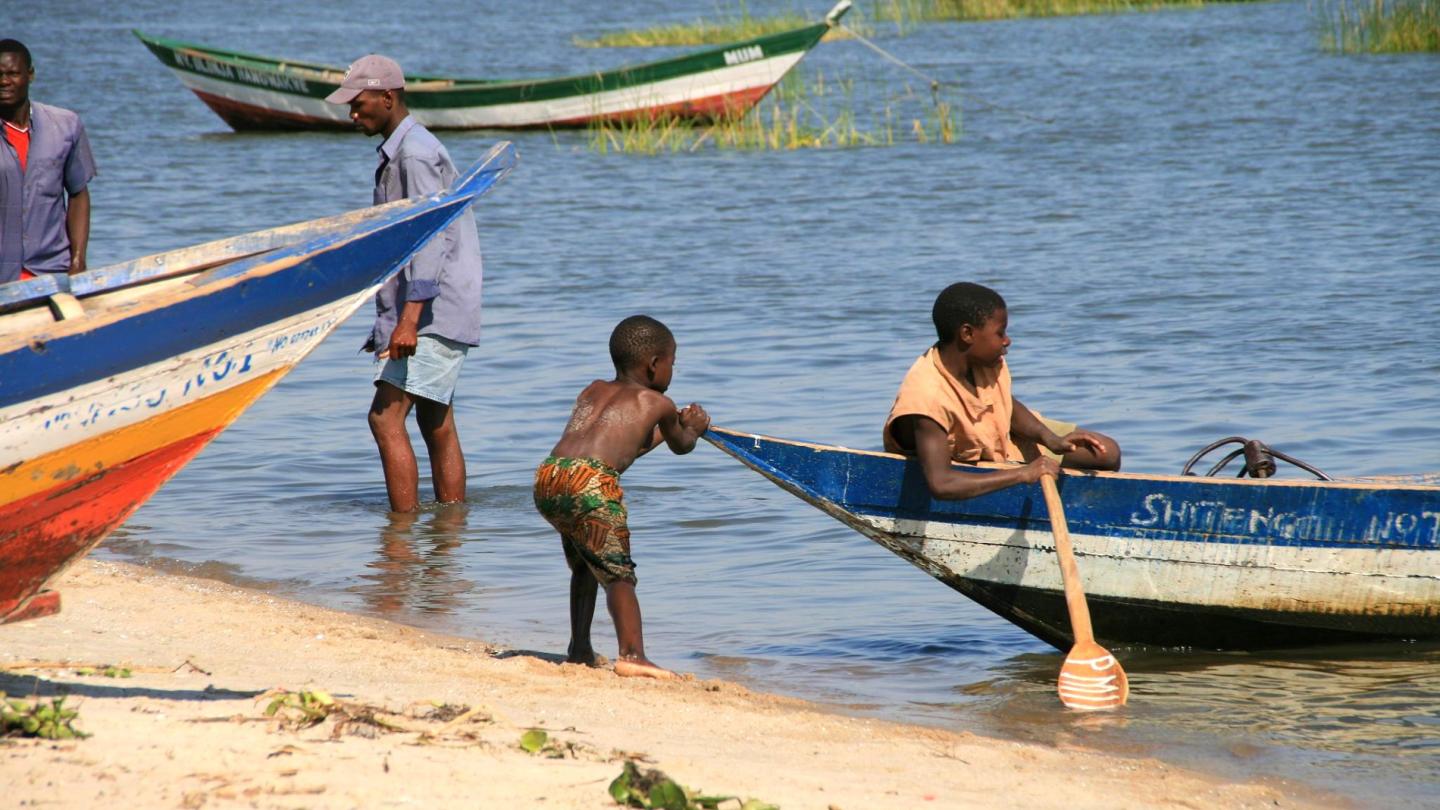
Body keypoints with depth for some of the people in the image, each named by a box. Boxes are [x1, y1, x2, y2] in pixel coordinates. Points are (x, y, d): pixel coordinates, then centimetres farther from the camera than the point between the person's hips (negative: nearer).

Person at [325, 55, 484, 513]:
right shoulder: (396, 152, 19)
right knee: (437, 428, 11)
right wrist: (400, 319, 27)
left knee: (386, 418, -16)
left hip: (434, 314, -11)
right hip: (431, 317, 11)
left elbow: (432, 238, -24)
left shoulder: (416, 154, -14)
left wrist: (410, 319, -31)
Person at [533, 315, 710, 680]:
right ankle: (632, 654, -25)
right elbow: (681, 445, 35)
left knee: (584, 566, 27)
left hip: (547, 480, 6)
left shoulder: (593, 391, 31)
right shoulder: (657, 403, 16)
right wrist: (693, 427, 57)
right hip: (590, 483, -6)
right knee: (618, 574, -7)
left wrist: (664, 429, 56)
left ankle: (579, 649, 32)